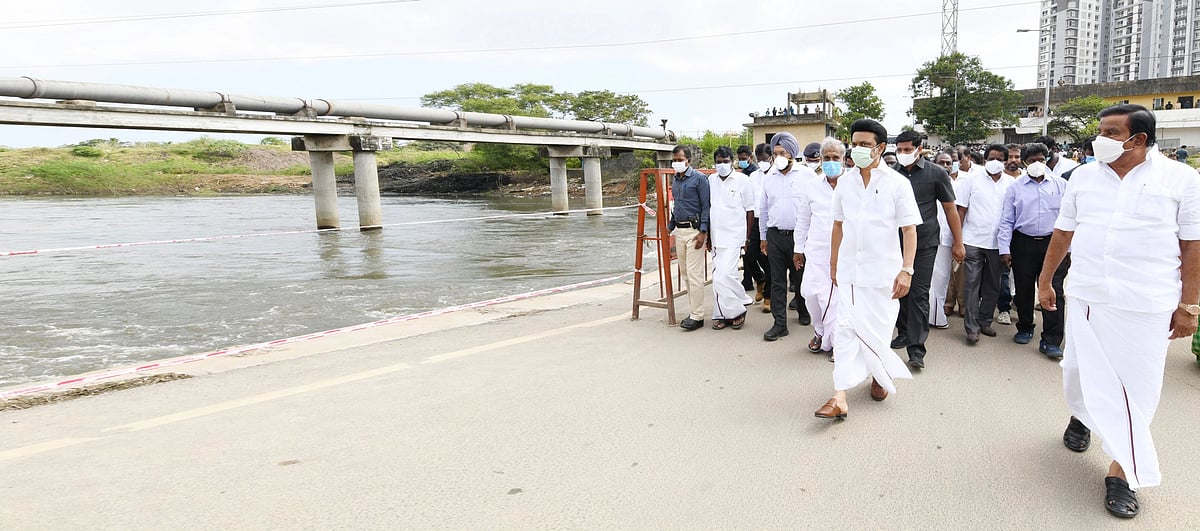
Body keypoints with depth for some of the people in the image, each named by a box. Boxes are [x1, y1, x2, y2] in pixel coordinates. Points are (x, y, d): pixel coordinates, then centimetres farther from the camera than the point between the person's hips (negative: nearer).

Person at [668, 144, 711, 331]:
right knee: (686, 273, 11)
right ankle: (694, 310, 20)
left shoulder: (699, 178, -7)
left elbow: (706, 206, -10)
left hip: (694, 230, -8)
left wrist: (703, 232, -17)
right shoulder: (675, 181, 15)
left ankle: (697, 316, -3)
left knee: (694, 274, -8)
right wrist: (670, 229, 19)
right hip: (679, 231, 8)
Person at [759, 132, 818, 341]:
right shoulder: (769, 178, 8)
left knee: (801, 277, 9)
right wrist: (763, 237, 15)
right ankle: (780, 323, 8)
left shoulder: (807, 175, -3)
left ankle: (804, 312, 31)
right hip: (775, 235, 3)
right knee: (777, 281, 4)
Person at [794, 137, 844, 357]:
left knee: (838, 295, -3)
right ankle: (820, 331, 23)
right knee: (811, 291, -4)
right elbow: (803, 220, 15)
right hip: (817, 249, 2)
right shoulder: (811, 186, 9)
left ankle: (834, 340, 13)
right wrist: (798, 248, 16)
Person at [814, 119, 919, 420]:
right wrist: (833, 264, 15)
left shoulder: (897, 183, -5)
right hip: (849, 269, 3)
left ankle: (880, 375, 36)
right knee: (846, 328, -3)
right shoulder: (845, 182, 5)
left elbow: (909, 229, -7)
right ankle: (840, 397, -5)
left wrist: (906, 270, -15)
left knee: (877, 329, 7)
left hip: (882, 271, -3)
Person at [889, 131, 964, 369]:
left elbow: (950, 209, 3)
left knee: (919, 294, -4)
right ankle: (904, 333, 30)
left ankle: (916, 349, -3)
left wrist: (958, 242, 2)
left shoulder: (936, 173, -2)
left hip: (925, 243, -3)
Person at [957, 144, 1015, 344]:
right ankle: (972, 328, 1)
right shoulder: (972, 181, 2)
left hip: (997, 243, 3)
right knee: (972, 284, -2)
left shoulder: (1011, 183, 6)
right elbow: (961, 210, 1)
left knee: (992, 285, 11)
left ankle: (985, 322, 24)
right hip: (973, 241, -2)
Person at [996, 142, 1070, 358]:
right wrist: (1004, 249, -4)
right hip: (1023, 244, 1)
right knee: (1023, 290, 10)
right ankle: (1025, 329, 30)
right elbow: (1006, 221, 3)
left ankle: (1051, 341, -1)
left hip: (1053, 244, -1)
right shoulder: (1015, 188, 5)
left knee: (1053, 291, -5)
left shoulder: (1060, 185, 6)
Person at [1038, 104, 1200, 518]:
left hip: (1148, 303, -2)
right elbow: (1063, 233, 13)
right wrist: (1044, 280, 15)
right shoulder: (1084, 177, 5)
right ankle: (1081, 414, 40)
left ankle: (1121, 469, 13)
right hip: (1086, 296, 3)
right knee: (1082, 370, 9)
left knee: (1136, 387, 2)